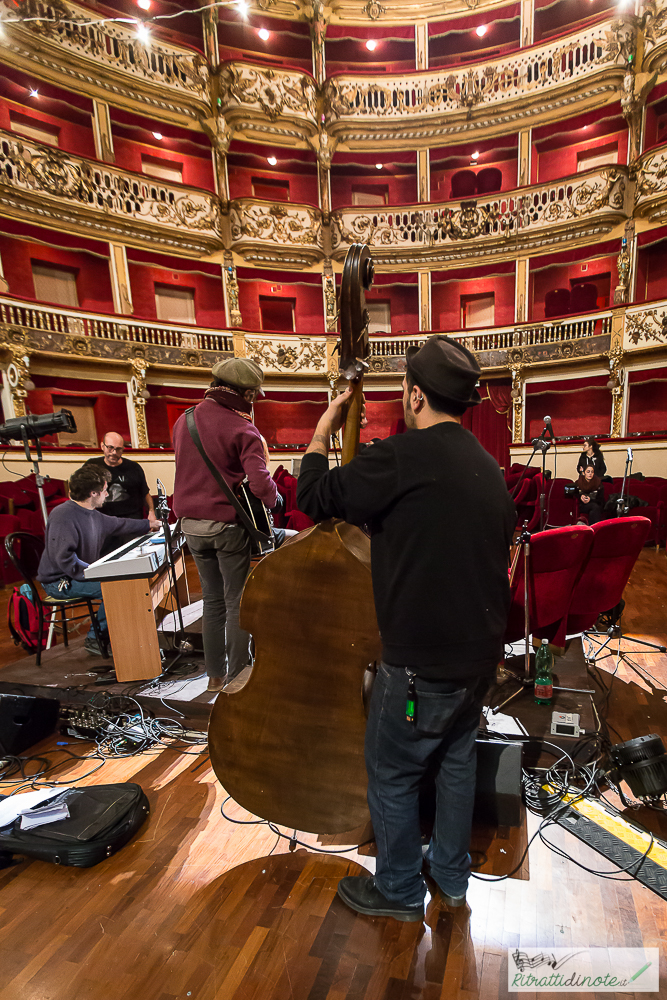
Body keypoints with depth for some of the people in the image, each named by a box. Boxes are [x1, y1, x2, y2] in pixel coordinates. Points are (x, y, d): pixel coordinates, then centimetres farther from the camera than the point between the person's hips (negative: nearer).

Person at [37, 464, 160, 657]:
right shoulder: (63, 515, -22)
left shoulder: (92, 514, 8)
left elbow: (118, 524, 25)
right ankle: (95, 639, -7)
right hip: (59, 583, -10)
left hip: (82, 574, 10)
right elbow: (63, 558, -29)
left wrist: (149, 524, 31)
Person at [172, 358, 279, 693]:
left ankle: (215, 675, 27)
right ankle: (238, 676, 18)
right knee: (237, 602, 7)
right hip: (227, 524, -6)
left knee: (212, 599, 18)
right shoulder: (242, 429, -14)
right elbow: (260, 483, -24)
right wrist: (274, 497, -4)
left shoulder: (184, 420, 9)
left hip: (191, 523, 7)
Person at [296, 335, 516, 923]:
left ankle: (399, 891, 37)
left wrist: (324, 430, 2)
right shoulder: (487, 466, 6)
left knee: (392, 775, 15)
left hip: (423, 660, -8)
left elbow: (314, 497, -14)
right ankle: (453, 875, 46)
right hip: (480, 652, 9)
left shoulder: (405, 454, -22)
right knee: (457, 759, 25)